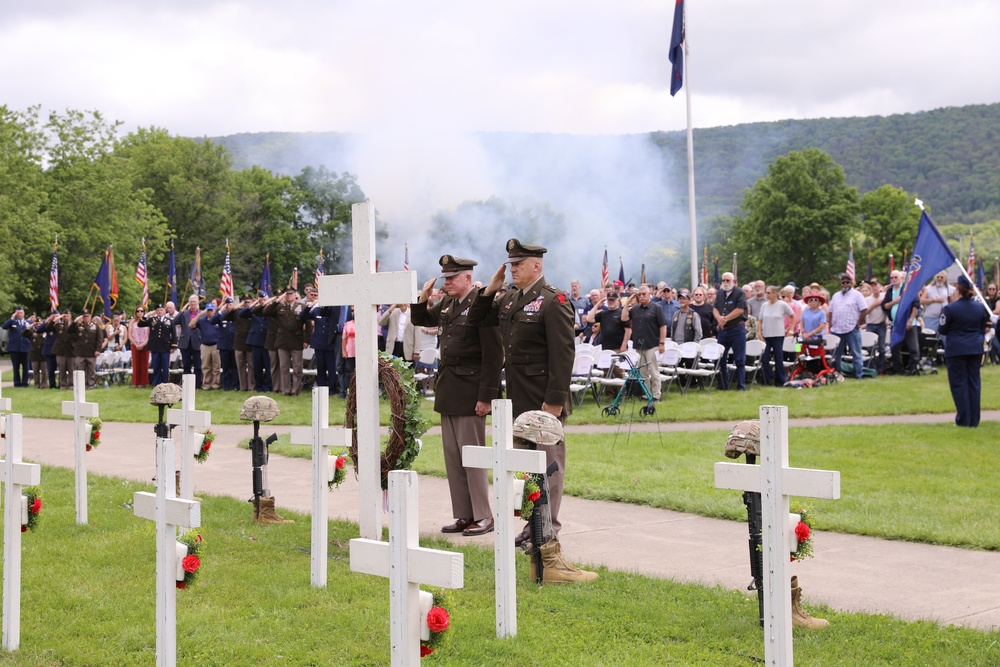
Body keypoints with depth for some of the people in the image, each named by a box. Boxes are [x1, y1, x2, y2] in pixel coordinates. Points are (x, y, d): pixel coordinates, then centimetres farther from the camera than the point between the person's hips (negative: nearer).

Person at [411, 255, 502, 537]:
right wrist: (423, 297, 8)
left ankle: (483, 517, 5)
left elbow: (493, 355, -17)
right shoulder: (447, 304, 12)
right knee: (452, 455, 10)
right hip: (448, 391, 9)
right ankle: (464, 515, 17)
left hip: (470, 392, -9)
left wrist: (486, 396, -18)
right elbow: (420, 320, 29)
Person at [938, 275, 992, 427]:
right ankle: (974, 420, 11)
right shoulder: (980, 307, 2)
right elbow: (983, 329, 11)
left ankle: (963, 420, 1)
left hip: (956, 350, -4)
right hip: (976, 349, 4)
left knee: (959, 384, 2)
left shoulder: (950, 308, -13)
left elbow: (943, 330, -5)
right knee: (974, 383, 9)